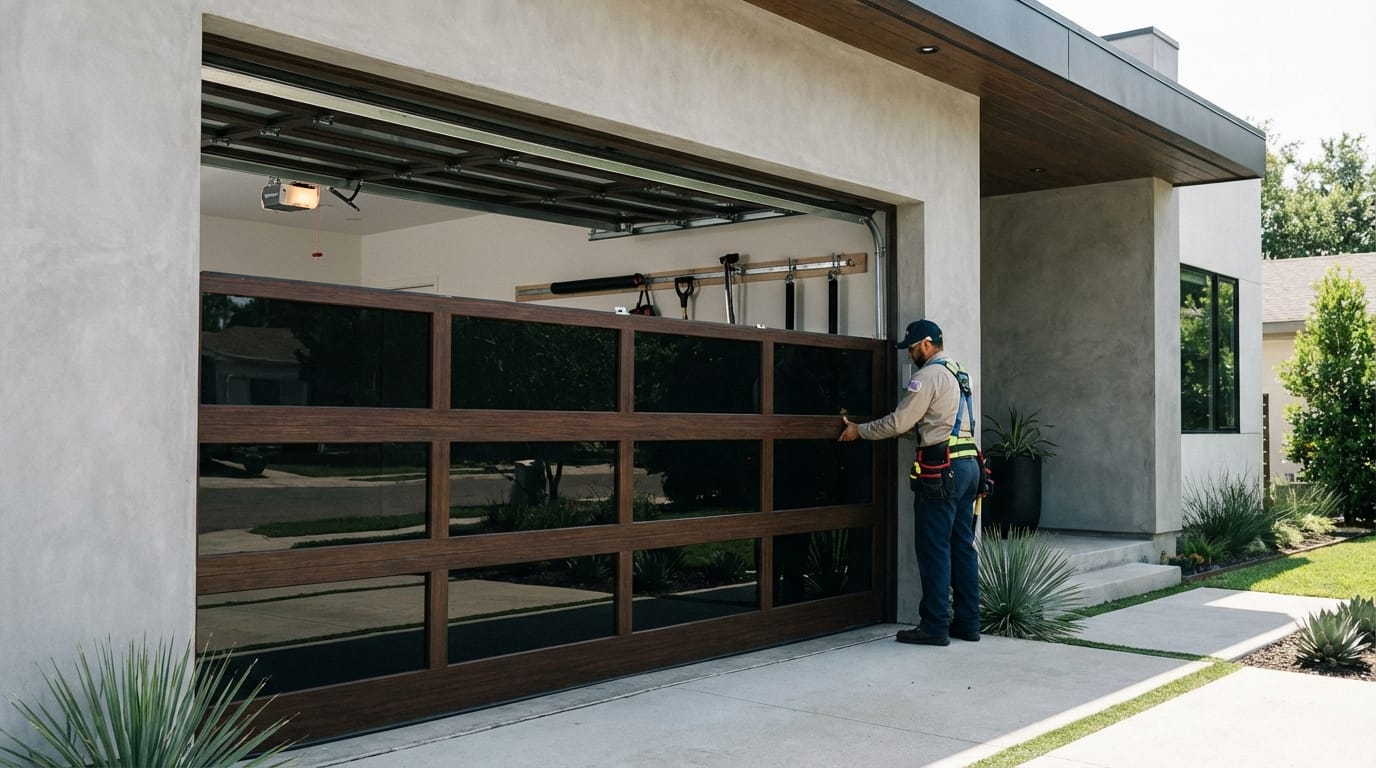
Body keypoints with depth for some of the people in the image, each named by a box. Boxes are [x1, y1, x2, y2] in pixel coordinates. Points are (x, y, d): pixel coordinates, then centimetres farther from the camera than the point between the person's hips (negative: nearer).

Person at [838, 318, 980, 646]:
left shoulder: (929, 375, -9)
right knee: (962, 545, 11)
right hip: (968, 465, 9)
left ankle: (935, 625, -3)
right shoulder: (958, 374, 19)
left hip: (942, 469, -9)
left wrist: (859, 431, 1)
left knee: (934, 548, -5)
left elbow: (899, 422, -10)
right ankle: (967, 622, 14)